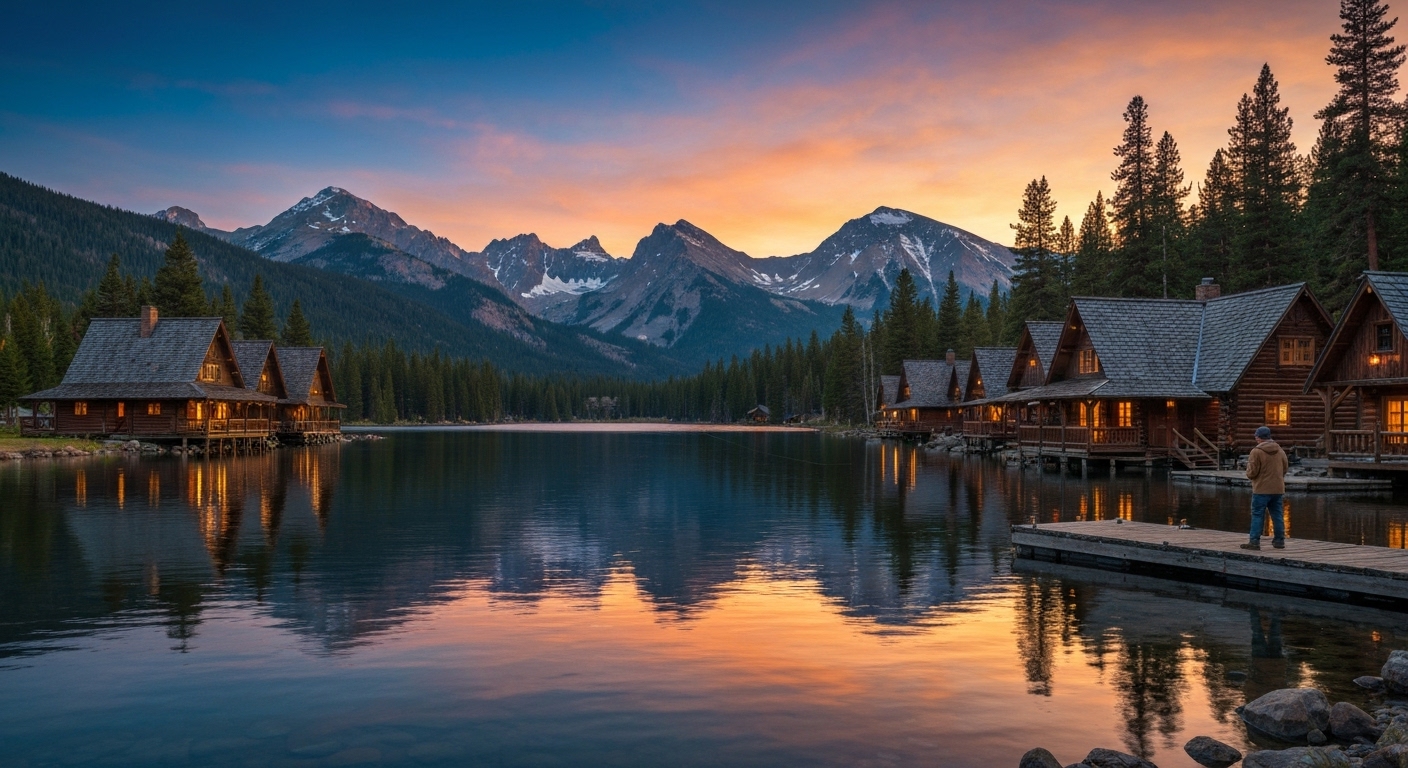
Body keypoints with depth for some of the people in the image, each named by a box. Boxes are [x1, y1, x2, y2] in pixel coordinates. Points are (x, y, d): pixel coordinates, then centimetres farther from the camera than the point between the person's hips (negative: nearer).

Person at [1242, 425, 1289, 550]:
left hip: (1261, 489, -6)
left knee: (1258, 515, -3)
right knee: (1277, 515, 12)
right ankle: (1279, 540, 16)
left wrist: (1248, 465, 7)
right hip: (1278, 488, 6)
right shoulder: (1280, 451, 8)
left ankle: (1255, 541, -5)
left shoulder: (1256, 452, -12)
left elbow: (1251, 473, -13)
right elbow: (1285, 468, 14)